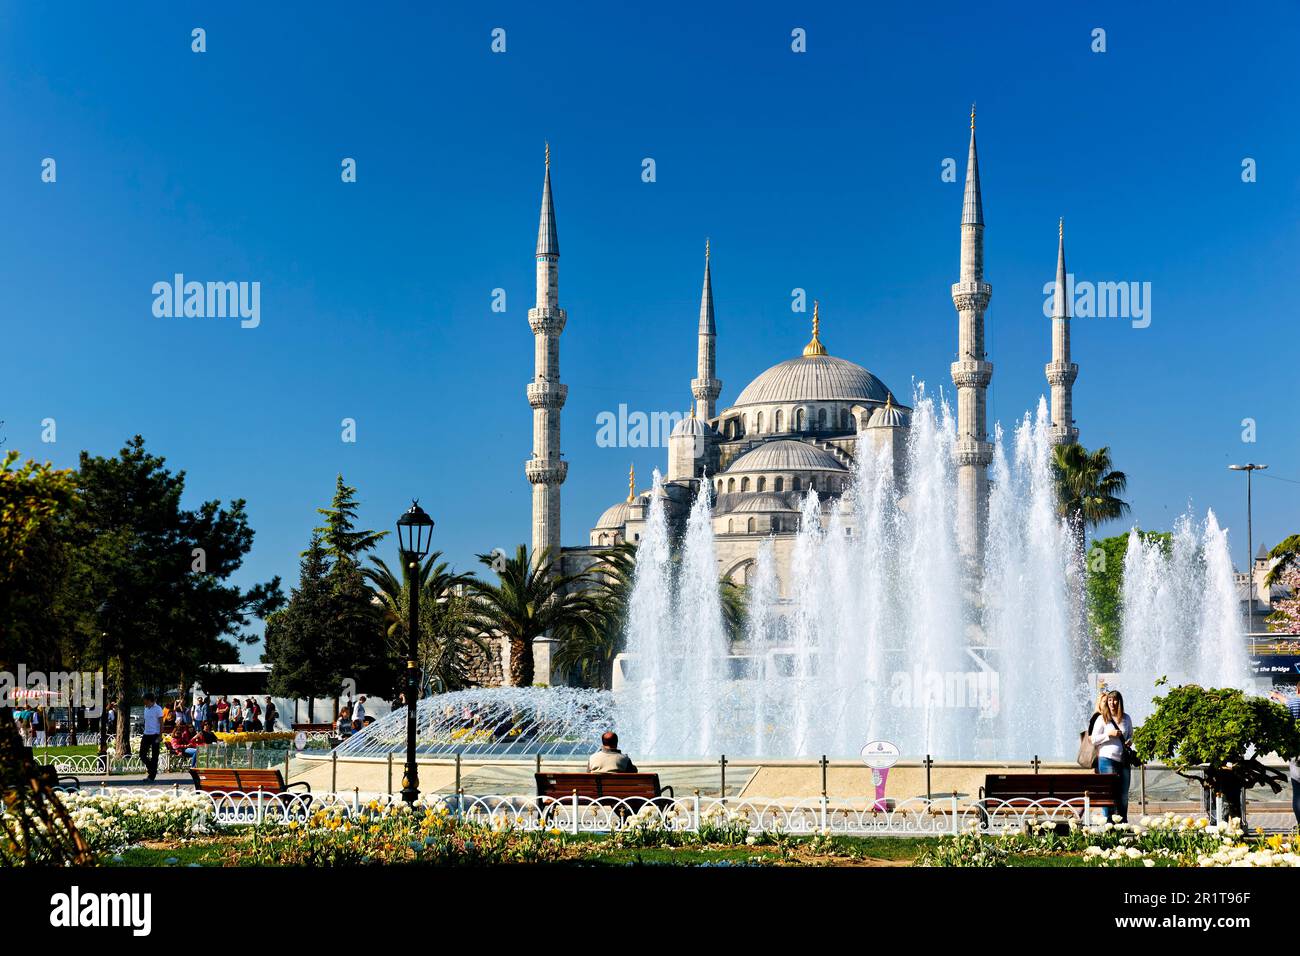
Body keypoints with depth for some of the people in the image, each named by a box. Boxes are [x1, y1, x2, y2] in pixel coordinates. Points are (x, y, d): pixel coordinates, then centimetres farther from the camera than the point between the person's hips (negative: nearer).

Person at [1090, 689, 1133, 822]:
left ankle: (1123, 821, 17)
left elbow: (1130, 735, 24)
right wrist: (1109, 734, -15)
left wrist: (1129, 741, 1)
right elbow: (1094, 740, -4)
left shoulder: (1126, 718, 11)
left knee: (1123, 794, 8)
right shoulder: (1102, 719, -1)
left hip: (1123, 760, 4)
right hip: (1107, 759, -4)